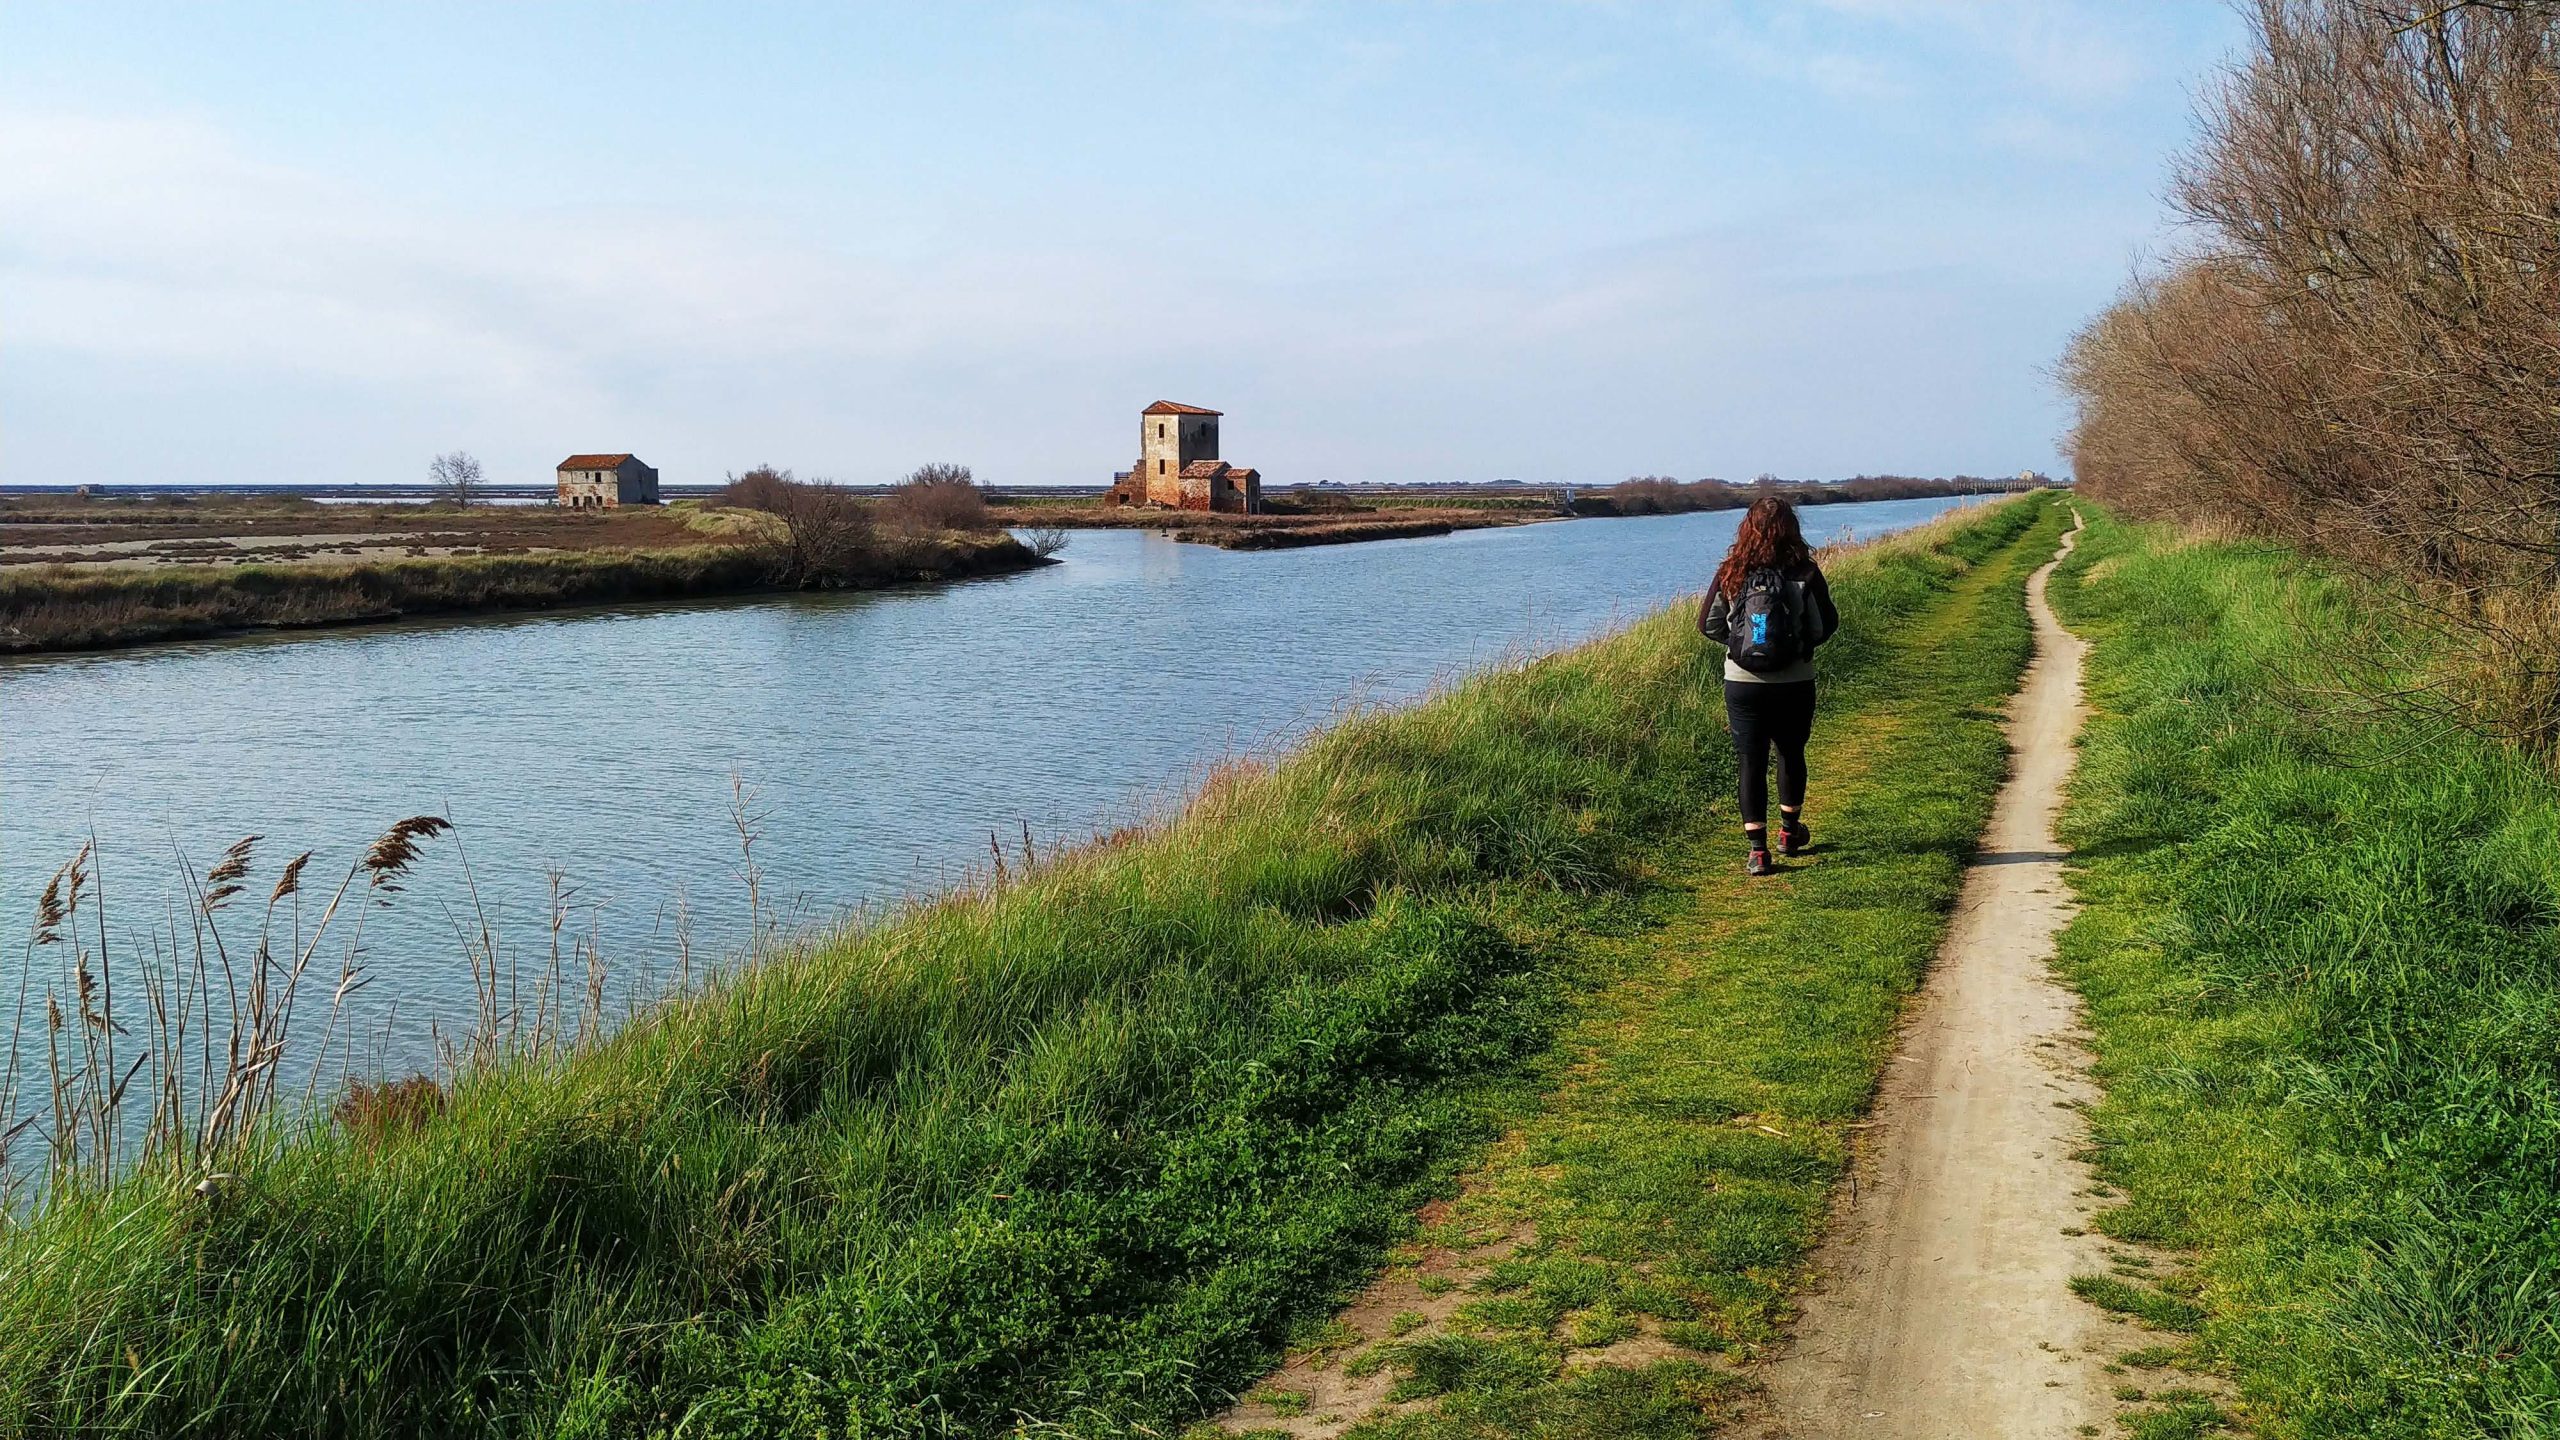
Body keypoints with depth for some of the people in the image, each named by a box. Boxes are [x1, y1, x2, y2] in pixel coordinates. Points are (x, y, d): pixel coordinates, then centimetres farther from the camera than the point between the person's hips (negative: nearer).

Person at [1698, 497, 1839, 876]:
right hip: (1794, 684, 1)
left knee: (1750, 762, 6)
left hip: (1742, 684, 0)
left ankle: (1757, 851, 2)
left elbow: (1708, 624, -1)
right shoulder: (1805, 573, -9)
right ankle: (1789, 832, 37)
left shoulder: (1731, 573, -6)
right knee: (1791, 753, 21)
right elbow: (1826, 625, -3)